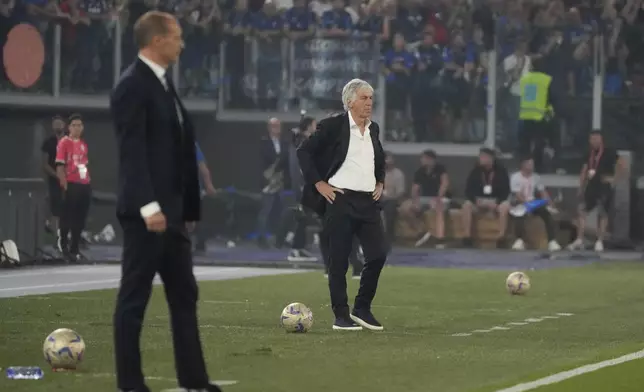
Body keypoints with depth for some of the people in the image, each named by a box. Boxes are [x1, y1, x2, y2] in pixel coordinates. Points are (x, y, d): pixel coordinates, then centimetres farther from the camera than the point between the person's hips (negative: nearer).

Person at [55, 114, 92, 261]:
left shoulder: (83, 144, 15)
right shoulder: (64, 142, -5)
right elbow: (59, 166, -10)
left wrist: (88, 180, 13)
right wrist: (65, 184, -16)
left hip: (84, 185, 7)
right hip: (71, 184, -7)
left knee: (80, 219, 8)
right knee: (68, 217, -3)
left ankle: (75, 248, 15)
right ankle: (63, 243, 10)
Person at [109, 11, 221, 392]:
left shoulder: (165, 84, 16)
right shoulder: (133, 86, -12)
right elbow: (132, 150, -19)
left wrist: (189, 207, 16)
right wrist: (149, 206, -26)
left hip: (172, 210, 9)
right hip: (147, 211, -9)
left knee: (184, 296, 10)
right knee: (135, 297, -3)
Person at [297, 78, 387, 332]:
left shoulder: (373, 129, 13)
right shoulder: (333, 126, -5)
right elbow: (304, 151, -4)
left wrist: (380, 183, 16)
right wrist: (318, 184, -9)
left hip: (368, 201, 5)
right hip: (340, 199, -5)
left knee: (378, 254, -4)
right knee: (339, 260, -1)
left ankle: (362, 309, 11)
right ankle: (341, 315, 7)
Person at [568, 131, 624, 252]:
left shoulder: (609, 152, -9)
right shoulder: (590, 153, 10)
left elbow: (622, 166, -13)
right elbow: (584, 170, 15)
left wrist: (613, 179, -12)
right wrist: (581, 187, 11)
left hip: (604, 188, -6)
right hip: (592, 186, 6)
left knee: (602, 214, 0)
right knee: (582, 211, -2)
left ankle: (599, 242, 6)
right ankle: (579, 240, 0)